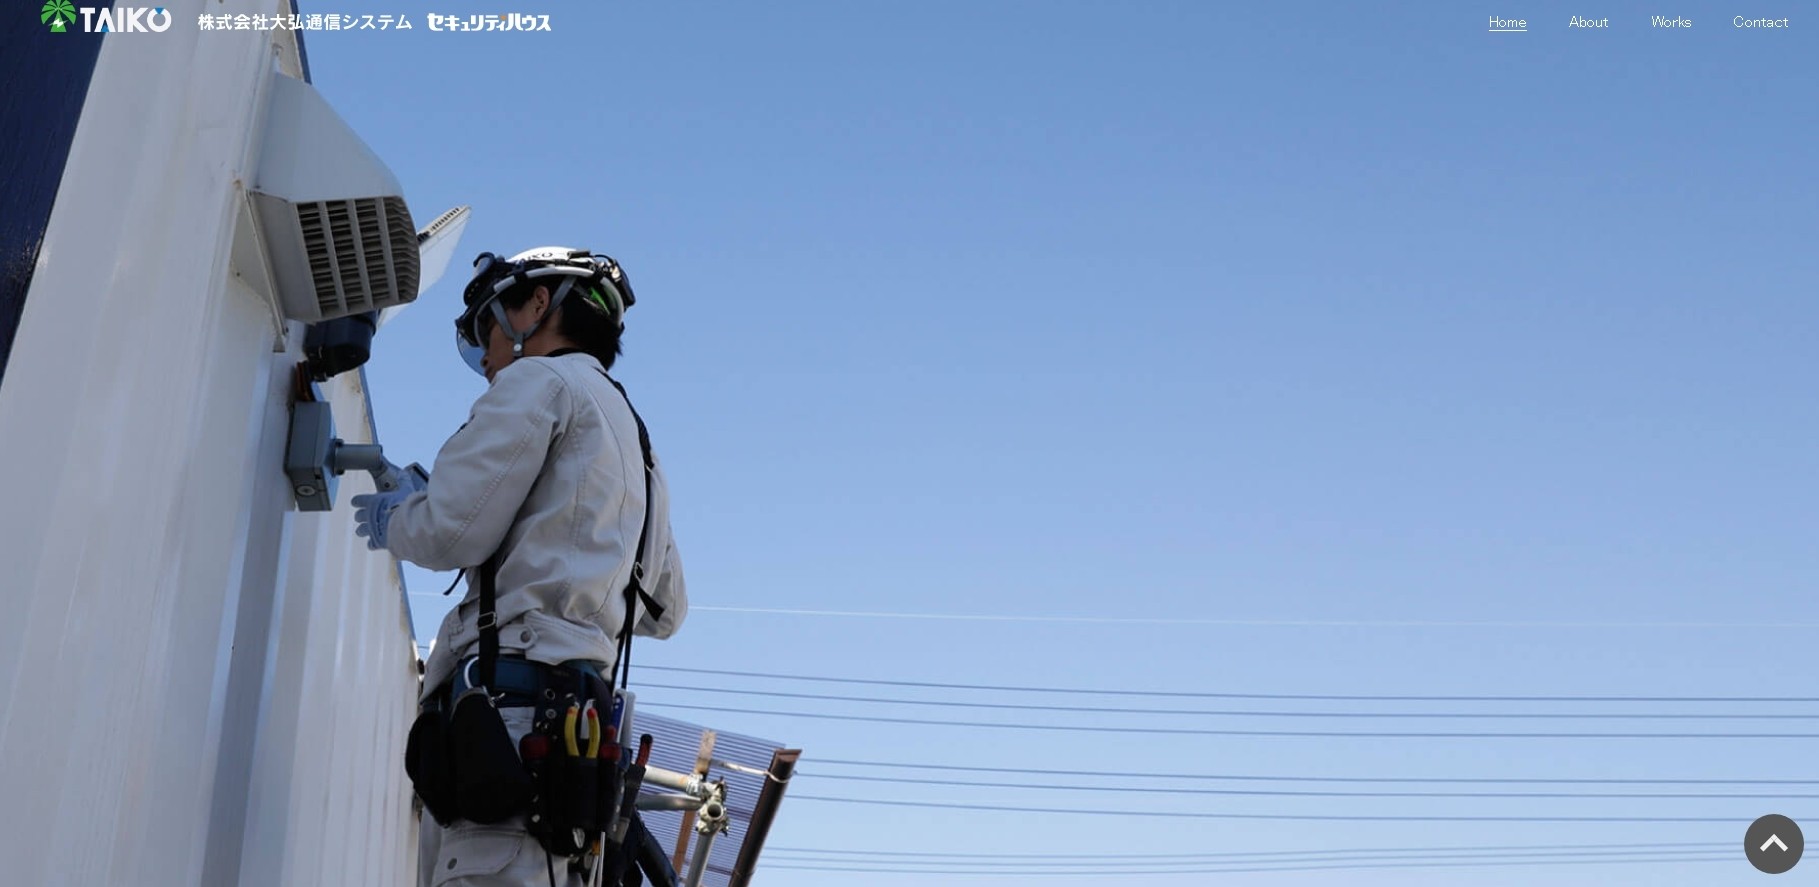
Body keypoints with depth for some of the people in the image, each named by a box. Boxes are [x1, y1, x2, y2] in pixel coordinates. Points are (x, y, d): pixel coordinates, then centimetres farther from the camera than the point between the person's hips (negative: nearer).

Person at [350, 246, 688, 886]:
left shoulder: (541, 381, 5)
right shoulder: (636, 446, 31)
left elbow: (452, 533, -6)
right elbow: (665, 612, 34)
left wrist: (389, 519, 15)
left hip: (514, 694, -9)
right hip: (571, 702, 9)